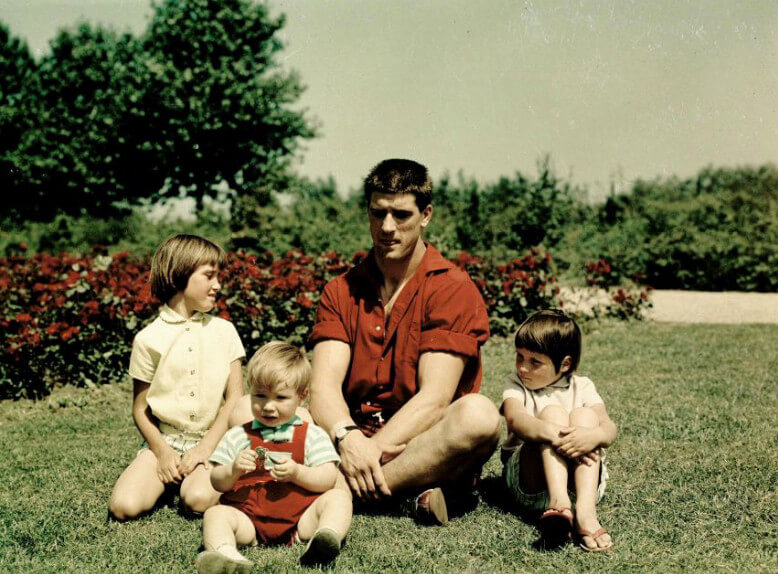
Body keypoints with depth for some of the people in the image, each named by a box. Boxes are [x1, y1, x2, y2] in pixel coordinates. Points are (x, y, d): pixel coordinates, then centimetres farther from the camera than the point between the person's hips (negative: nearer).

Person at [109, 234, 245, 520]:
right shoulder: (149, 339, -1)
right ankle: (166, 480, 8)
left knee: (198, 500, -29)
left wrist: (205, 447, -9)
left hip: (211, 441, -1)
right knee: (123, 506, -20)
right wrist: (162, 452, -10)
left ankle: (201, 475, 4)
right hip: (164, 440, 1)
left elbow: (235, 398, 1)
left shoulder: (224, 331, 3)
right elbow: (140, 408, 4)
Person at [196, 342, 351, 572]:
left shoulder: (312, 435, 10)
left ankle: (329, 536, -50)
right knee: (215, 513, -23)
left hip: (299, 519, 0)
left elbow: (328, 479, 0)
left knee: (338, 498, -20)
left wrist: (297, 472, -17)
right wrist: (233, 470, -13)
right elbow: (217, 483, 10)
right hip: (249, 520, 1)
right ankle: (225, 553, -53)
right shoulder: (237, 436, 14)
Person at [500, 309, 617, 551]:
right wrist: (551, 433, -37)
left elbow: (609, 428, -8)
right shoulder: (516, 384, 9)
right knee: (552, 412, -22)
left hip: (581, 477, 1)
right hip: (529, 481, -1)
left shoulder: (581, 387, 11)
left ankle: (586, 511, -41)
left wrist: (595, 435, -35)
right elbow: (515, 419, -16)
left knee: (584, 415, -22)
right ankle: (559, 503, -46)